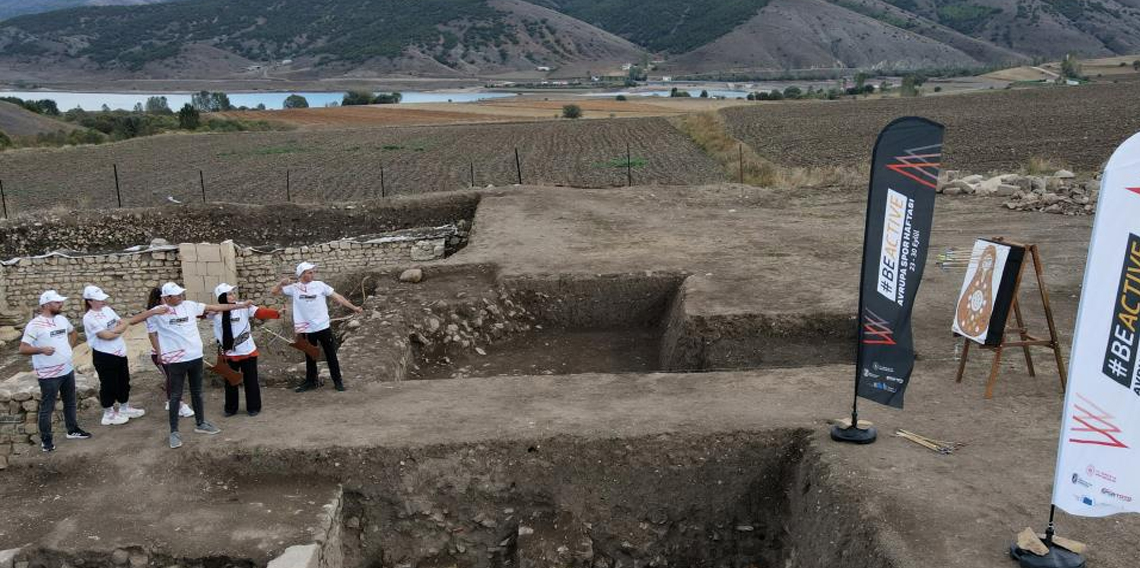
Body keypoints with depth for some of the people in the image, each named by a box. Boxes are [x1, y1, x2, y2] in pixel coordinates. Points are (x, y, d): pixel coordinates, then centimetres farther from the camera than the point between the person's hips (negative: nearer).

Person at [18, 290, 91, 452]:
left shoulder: (62, 319, 5)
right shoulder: (35, 324, -17)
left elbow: (73, 333, 26)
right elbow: (23, 349, -18)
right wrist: (41, 349, -34)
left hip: (67, 370, 7)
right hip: (49, 375, -7)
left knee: (70, 403, 20)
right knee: (47, 408, 3)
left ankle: (72, 430, 35)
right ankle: (46, 439, 14)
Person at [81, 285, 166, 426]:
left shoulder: (107, 309, 6)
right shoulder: (89, 318, -18)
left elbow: (122, 323, 12)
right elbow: (107, 335, -22)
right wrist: (123, 326, -9)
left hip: (119, 353, 8)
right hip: (104, 356, -8)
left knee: (124, 382, 19)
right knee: (109, 385, 5)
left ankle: (124, 408, 36)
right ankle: (109, 414, 21)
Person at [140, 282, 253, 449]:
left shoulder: (190, 305, -1)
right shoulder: (158, 312, -11)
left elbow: (215, 307, 3)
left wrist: (240, 305, 2)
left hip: (195, 357, 4)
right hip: (175, 360, -4)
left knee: (197, 392, 17)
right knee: (176, 396, 3)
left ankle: (200, 423, 32)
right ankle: (174, 432, 12)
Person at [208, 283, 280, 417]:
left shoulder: (244, 307, -9)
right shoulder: (216, 312, -2)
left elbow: (260, 312, -20)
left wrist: (277, 313, -35)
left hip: (247, 351, -2)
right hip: (229, 353, 2)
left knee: (250, 380, 6)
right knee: (230, 381, 12)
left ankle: (253, 407, 19)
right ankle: (230, 408, 27)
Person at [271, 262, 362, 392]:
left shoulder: (319, 285, -4)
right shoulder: (294, 288, -2)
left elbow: (337, 297, -3)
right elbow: (273, 292, 2)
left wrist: (353, 307, -6)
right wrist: (281, 283, -18)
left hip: (322, 327, -1)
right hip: (306, 329, 1)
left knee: (331, 355, 7)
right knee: (310, 357, 14)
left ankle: (338, 381, 17)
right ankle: (310, 382, 27)